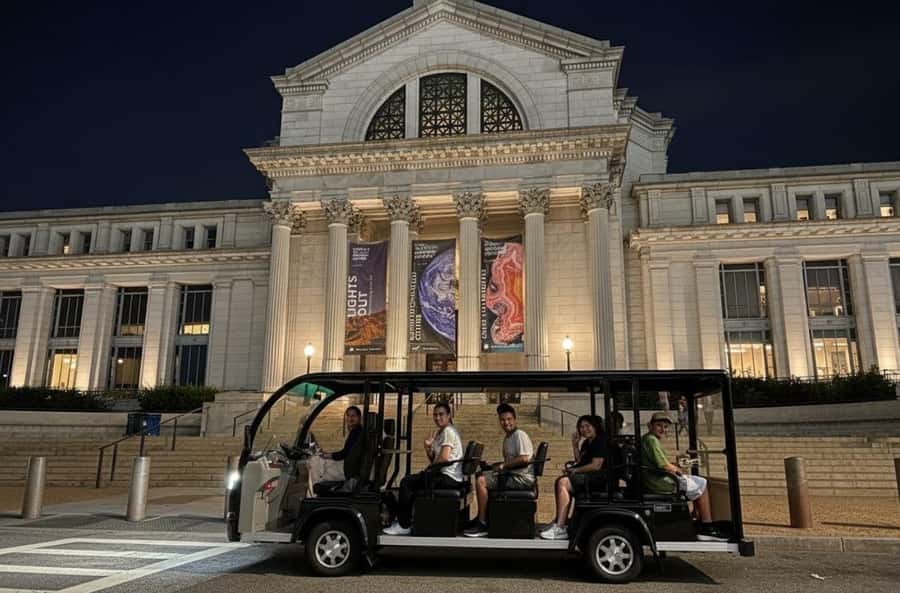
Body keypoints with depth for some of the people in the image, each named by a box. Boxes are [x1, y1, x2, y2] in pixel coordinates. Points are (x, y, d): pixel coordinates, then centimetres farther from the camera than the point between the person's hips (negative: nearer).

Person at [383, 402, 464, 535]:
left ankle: (403, 526, -5)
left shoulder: (448, 431, -11)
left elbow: (444, 458, -21)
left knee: (406, 482, -12)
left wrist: (430, 469, -5)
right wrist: (427, 447, 1)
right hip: (447, 476, 10)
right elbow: (434, 461, 17)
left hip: (448, 478, -10)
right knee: (410, 481, 20)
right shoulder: (441, 432, 20)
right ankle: (405, 519, 22)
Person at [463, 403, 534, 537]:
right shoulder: (507, 438, 18)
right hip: (513, 475, 10)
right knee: (481, 477, 19)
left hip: (522, 478, -10)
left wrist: (502, 466, -14)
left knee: (481, 481, -18)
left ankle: (482, 525, -13)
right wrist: (496, 465, 2)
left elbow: (524, 459, -22)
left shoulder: (519, 435, -10)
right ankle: (482, 517, 18)